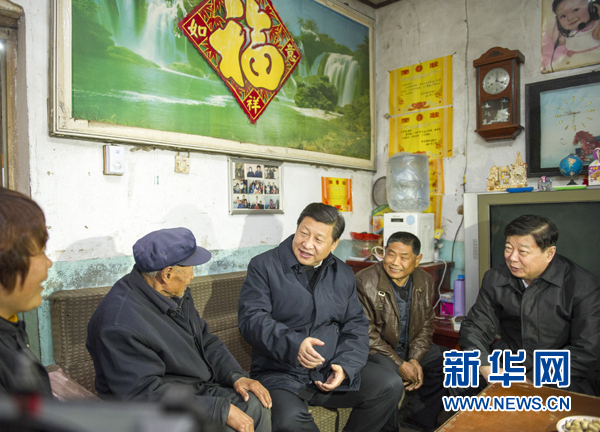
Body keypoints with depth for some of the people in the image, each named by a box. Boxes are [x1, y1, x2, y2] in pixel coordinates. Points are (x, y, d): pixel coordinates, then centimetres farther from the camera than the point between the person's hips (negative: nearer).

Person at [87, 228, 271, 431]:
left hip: (199, 389, 8)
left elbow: (206, 341, 10)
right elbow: (146, 394, -27)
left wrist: (237, 376, -8)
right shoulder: (121, 324, -25)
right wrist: (222, 410, -27)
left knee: (256, 404, -10)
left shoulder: (175, 293, 3)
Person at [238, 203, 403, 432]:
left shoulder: (343, 273, 11)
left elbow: (356, 325, 11)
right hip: (280, 375, -4)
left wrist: (345, 365, -7)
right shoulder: (264, 266, -4)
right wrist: (293, 344, -29)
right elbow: (251, 318, -14)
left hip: (331, 371, 5)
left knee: (390, 385, -10)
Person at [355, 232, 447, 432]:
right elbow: (366, 335, -18)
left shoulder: (425, 281, 0)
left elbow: (426, 325, 5)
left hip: (410, 349, 6)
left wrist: (415, 359, -10)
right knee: (390, 376, -32)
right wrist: (401, 365, -21)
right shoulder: (365, 282, -18)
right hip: (374, 350, -6)